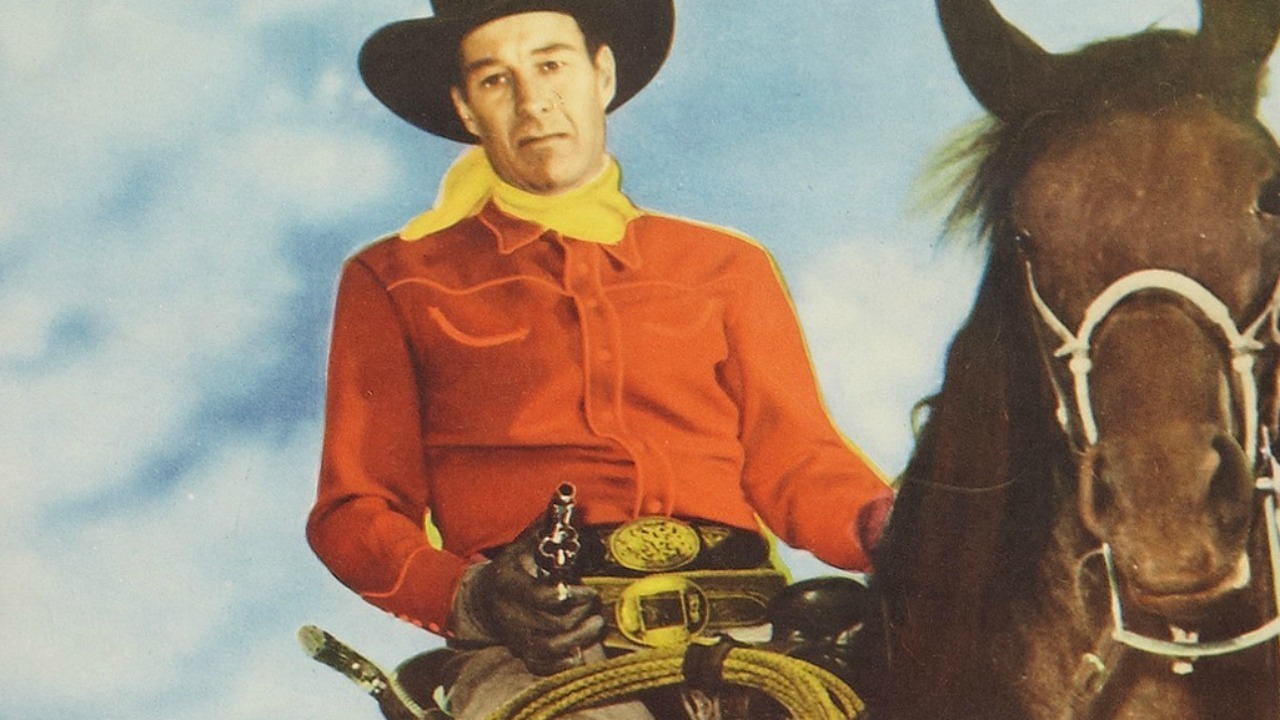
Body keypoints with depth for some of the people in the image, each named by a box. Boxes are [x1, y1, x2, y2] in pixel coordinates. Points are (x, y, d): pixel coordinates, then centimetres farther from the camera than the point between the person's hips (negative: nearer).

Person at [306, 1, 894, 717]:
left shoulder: (727, 266, 25)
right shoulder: (395, 283, 19)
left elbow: (794, 458, 14)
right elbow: (355, 511, 13)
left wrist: (887, 525, -10)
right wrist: (467, 599, -9)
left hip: (739, 630, 3)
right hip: (538, 653, -2)